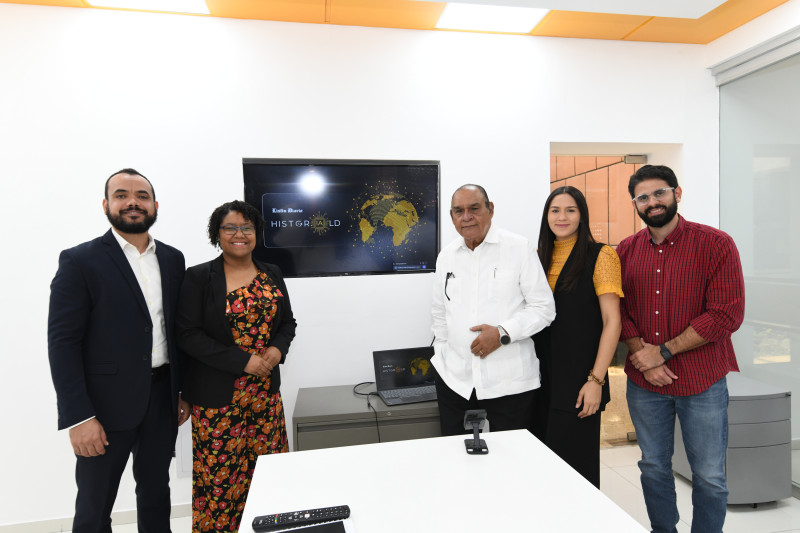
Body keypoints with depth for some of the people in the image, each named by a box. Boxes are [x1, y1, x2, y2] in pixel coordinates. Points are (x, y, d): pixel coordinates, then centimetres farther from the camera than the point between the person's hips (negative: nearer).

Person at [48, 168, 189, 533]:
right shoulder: (79, 261, -8)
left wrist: (184, 392, 8)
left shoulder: (173, 259, 5)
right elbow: (62, 342, -11)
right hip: (106, 404, -4)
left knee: (156, 492, 20)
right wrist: (79, 417, -16)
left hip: (162, 399, 4)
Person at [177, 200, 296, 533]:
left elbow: (288, 322, 13)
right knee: (220, 472, 5)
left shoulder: (272, 275, 8)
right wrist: (243, 361, -17)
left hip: (265, 392, 4)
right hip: (217, 395, -3)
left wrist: (277, 349, -9)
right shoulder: (198, 277, -5)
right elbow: (188, 333, -11)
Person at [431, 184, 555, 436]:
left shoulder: (519, 248, -3)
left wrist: (503, 333, -17)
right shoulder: (446, 256, 10)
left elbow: (544, 307, -5)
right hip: (455, 380, 4)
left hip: (509, 382, -3)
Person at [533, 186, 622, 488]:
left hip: (577, 380, -5)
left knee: (573, 462, 4)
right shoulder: (540, 257, 11)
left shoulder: (599, 255, -5)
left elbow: (612, 321, -9)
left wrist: (596, 380, -15)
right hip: (542, 378, 5)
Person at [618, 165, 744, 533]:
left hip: (703, 382, -3)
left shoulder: (716, 245, -8)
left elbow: (727, 315, -14)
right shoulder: (626, 251, 2)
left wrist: (663, 352, -16)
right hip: (644, 382, 3)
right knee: (653, 467, 18)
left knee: (709, 477, 10)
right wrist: (641, 355, -12)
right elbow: (618, 311, 2)